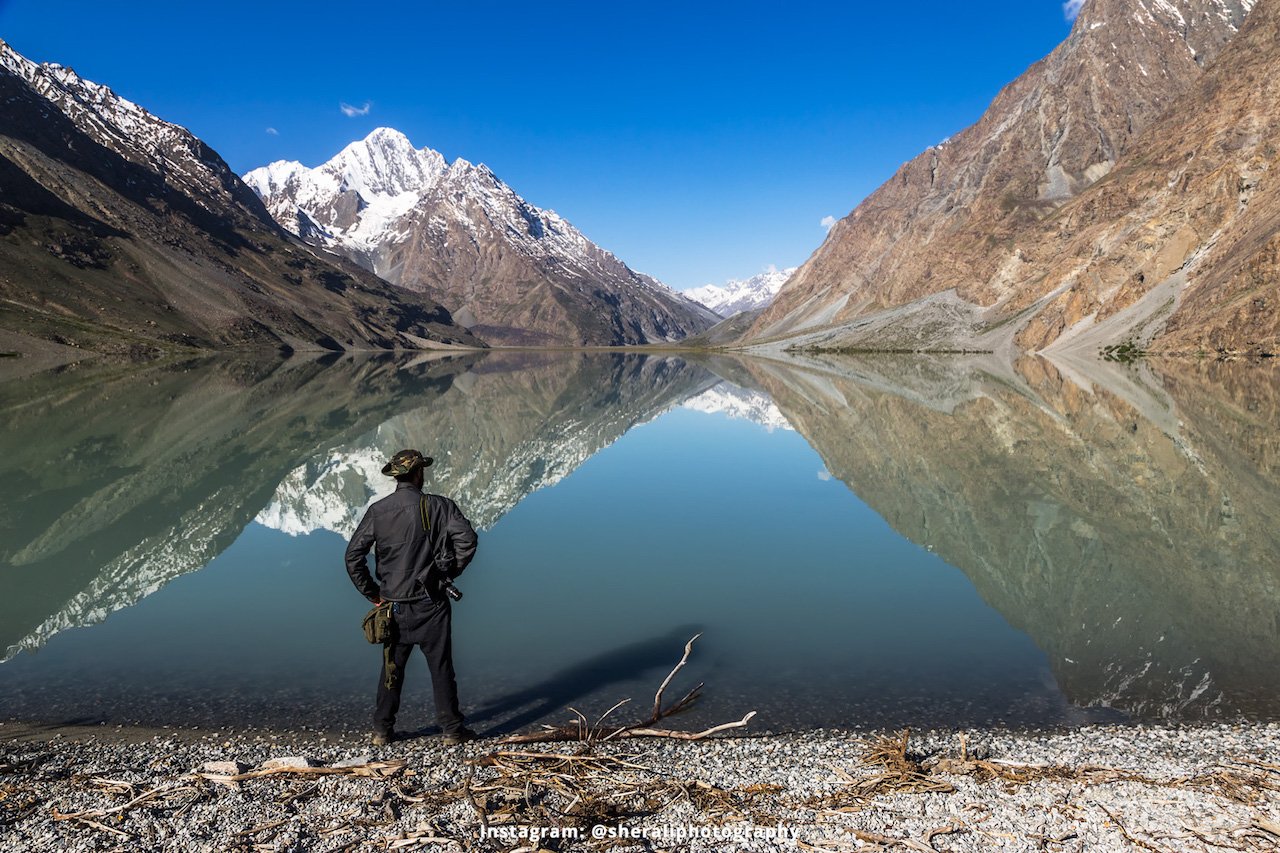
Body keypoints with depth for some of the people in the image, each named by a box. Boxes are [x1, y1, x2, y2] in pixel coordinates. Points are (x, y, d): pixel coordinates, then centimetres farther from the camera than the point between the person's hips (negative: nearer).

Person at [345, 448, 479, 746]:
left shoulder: (377, 511, 0)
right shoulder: (438, 506, -9)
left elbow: (353, 556, -1)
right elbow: (467, 539, -18)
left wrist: (372, 593, 7)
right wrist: (450, 573, -3)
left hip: (393, 606, 3)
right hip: (430, 604, -3)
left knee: (391, 668, 16)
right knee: (441, 668, 7)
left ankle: (382, 731, 25)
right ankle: (453, 730, 14)